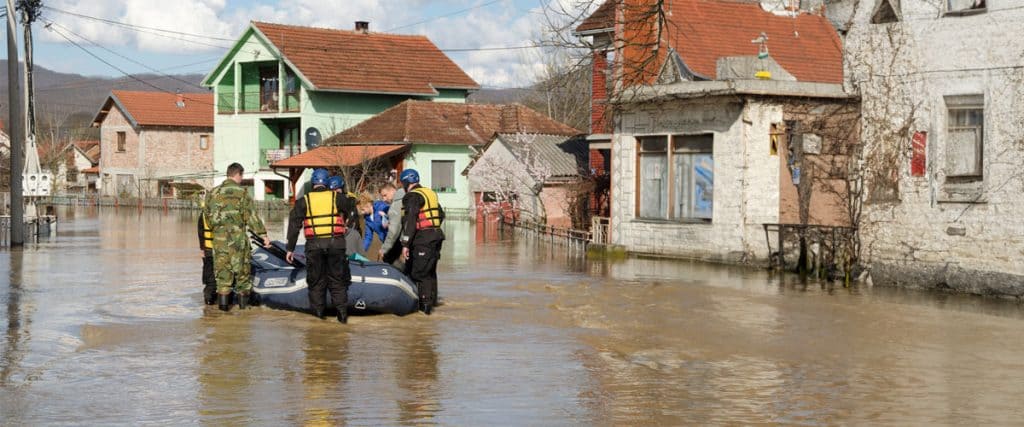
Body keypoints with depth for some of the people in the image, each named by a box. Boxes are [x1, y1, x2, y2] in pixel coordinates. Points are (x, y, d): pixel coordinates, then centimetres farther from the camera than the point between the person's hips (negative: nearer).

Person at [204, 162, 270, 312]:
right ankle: (243, 301, 14)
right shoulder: (242, 193, -6)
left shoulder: (213, 193, 8)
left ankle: (223, 302, 1)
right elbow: (252, 216, -9)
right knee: (242, 267, 9)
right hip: (238, 237, -3)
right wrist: (264, 235, -8)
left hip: (219, 237, 3)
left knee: (222, 268, 7)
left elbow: (207, 214, 13)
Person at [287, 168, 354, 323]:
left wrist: (290, 248, 7)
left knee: (316, 281, 10)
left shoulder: (303, 201, 3)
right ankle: (342, 313, 5)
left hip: (314, 245, 0)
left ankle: (318, 315, 10)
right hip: (335, 243, 0)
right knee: (337, 280, 9)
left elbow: (294, 225, 3)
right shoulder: (338, 198, 3)